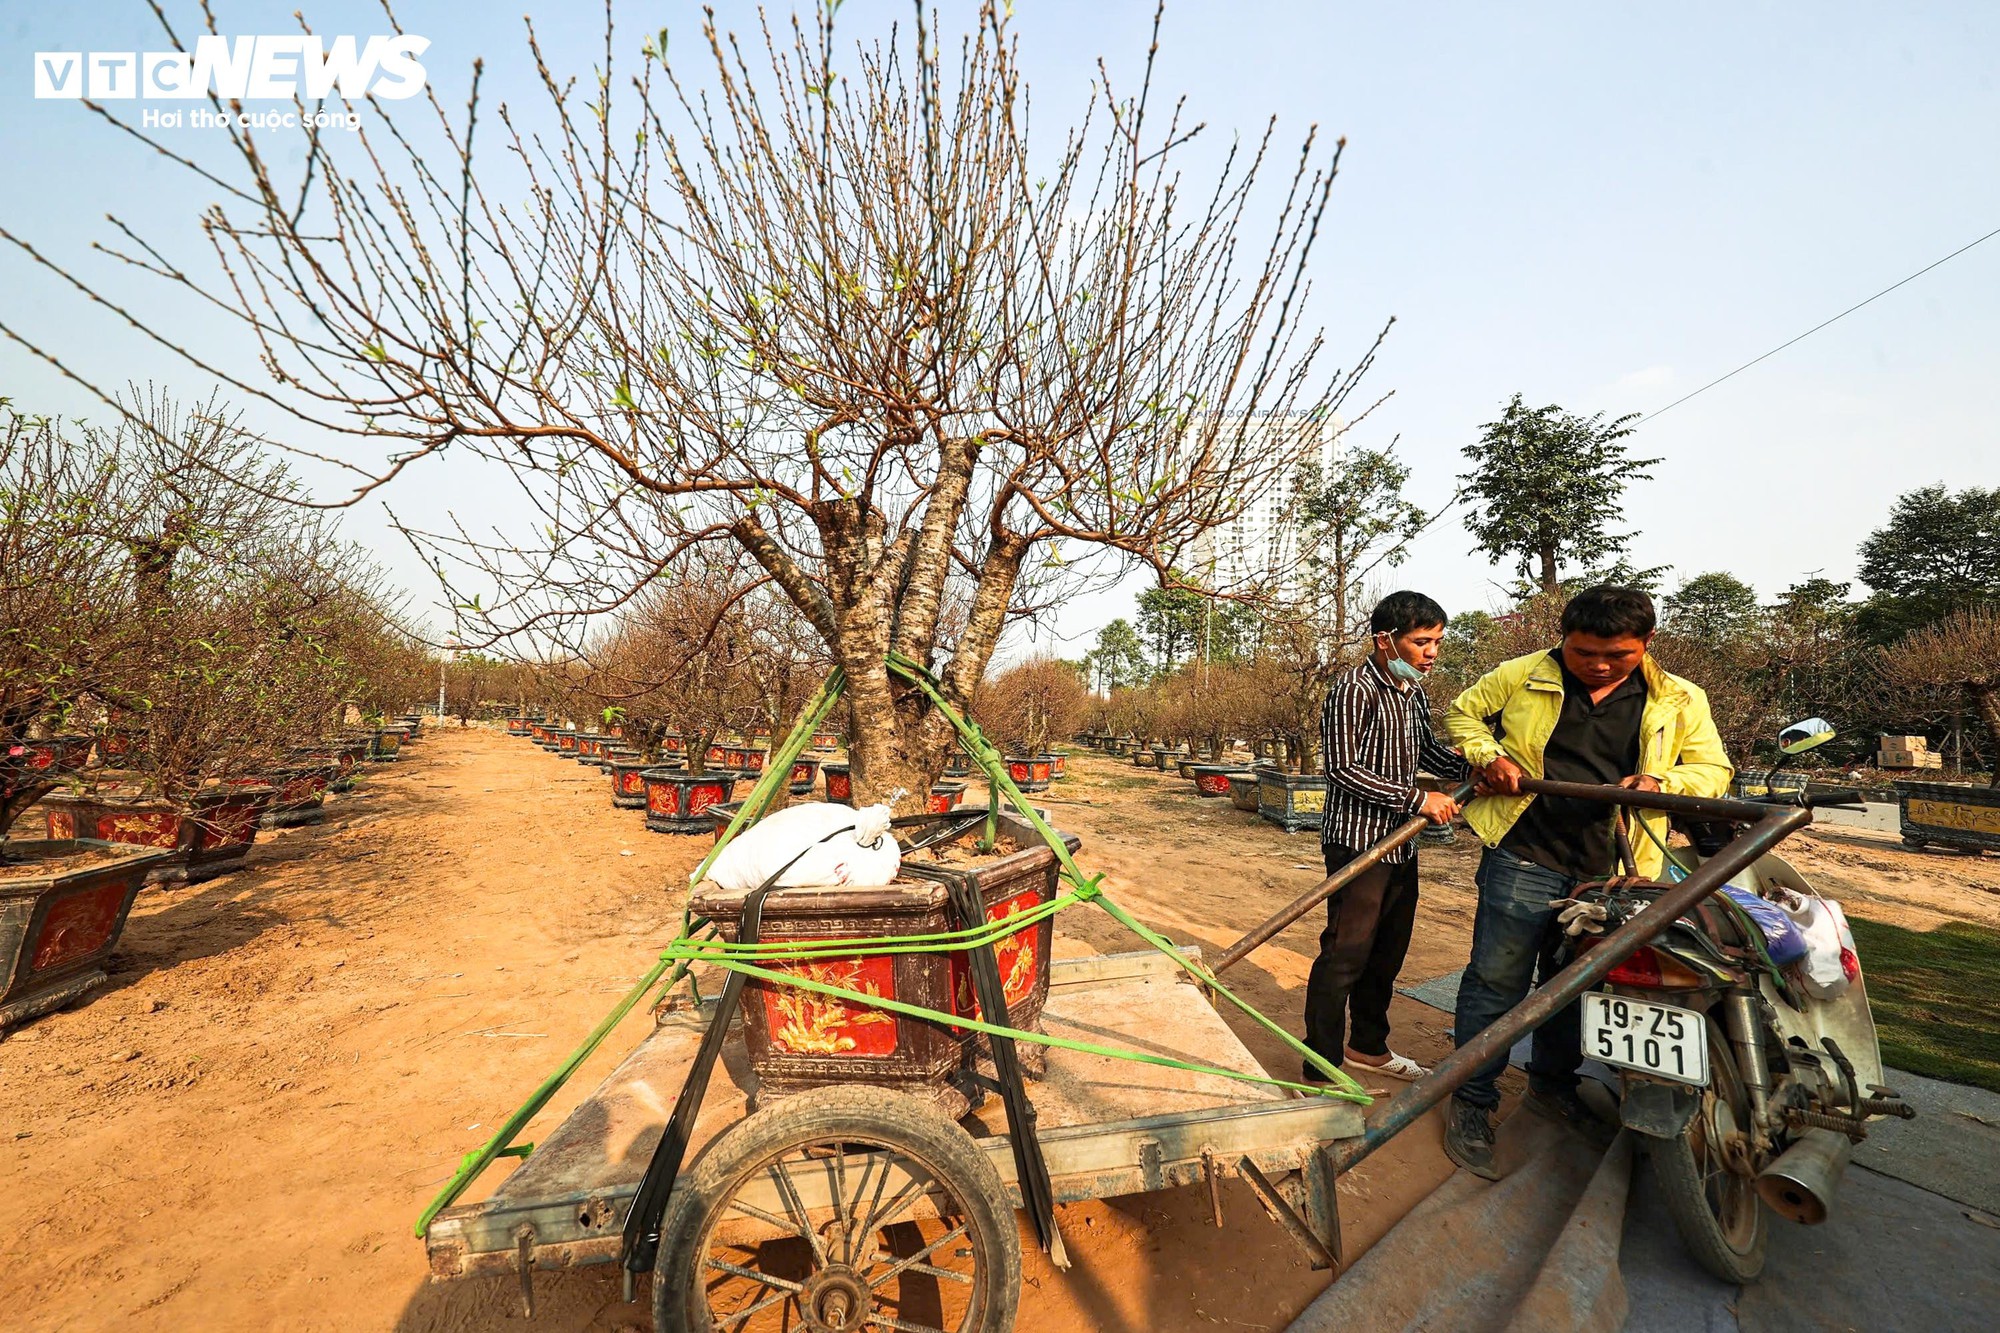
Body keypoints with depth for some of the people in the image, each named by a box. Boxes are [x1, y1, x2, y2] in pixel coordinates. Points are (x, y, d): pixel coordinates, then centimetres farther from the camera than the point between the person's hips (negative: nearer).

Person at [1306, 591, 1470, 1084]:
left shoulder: (1414, 691, 11)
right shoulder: (1354, 688, -16)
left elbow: (1427, 750, 23)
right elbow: (1343, 769, -20)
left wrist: (1472, 769, 5)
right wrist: (1417, 798, -20)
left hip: (1401, 843, 9)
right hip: (1357, 842, -9)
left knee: (1388, 951, 19)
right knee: (1345, 953, -5)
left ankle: (1367, 1046, 37)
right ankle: (1321, 1070, 8)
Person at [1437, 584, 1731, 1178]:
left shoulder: (1681, 701, 6)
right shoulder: (1522, 676, 0)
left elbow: (1714, 770, 10)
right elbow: (1462, 712, 11)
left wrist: (1661, 782, -12)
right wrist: (1489, 755, -8)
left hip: (1609, 875, 4)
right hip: (1523, 861, -3)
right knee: (1496, 981, 1)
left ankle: (1552, 1083, 42)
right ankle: (1471, 1102, 14)